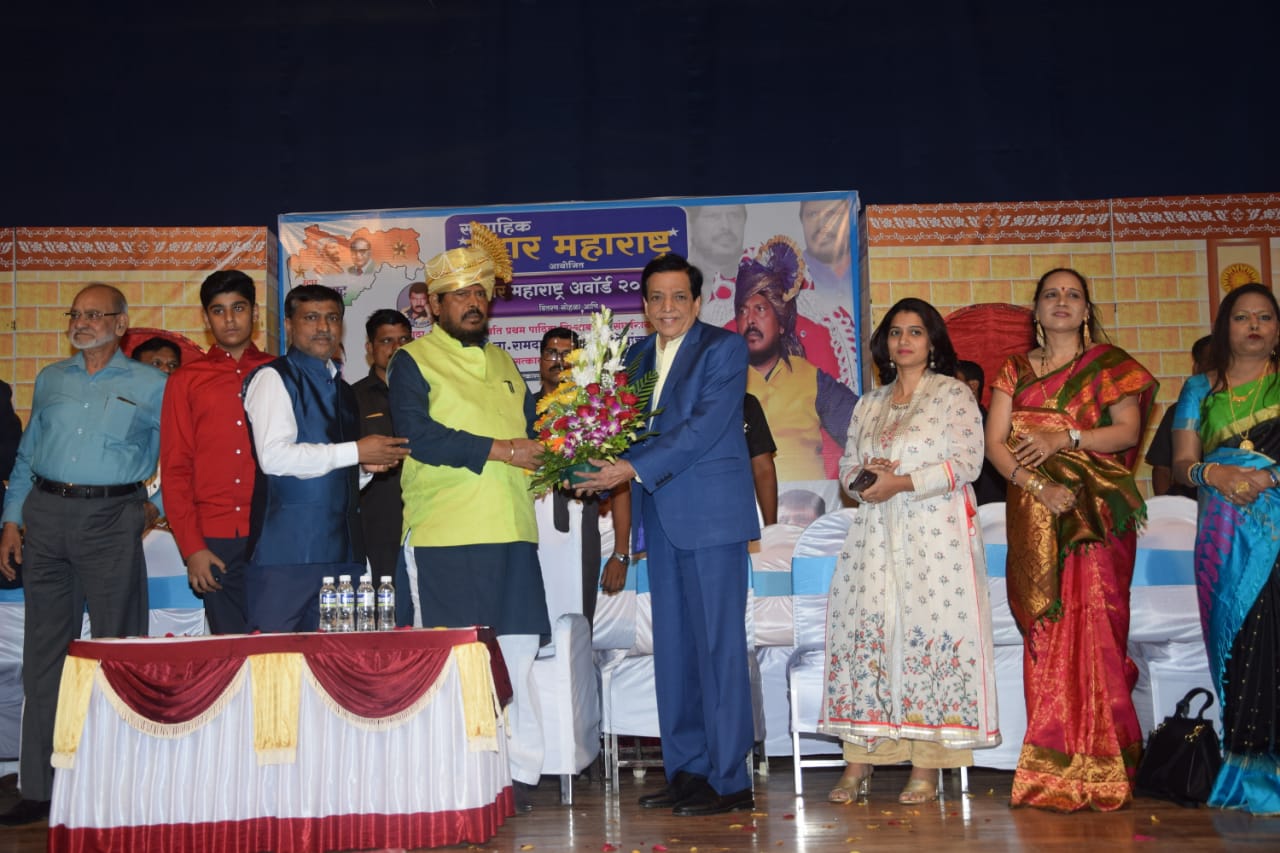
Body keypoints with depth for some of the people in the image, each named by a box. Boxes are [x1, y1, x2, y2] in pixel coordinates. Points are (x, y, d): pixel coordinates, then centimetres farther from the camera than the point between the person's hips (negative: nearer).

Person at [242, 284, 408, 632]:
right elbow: (273, 456, -18)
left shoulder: (341, 388, 21)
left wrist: (367, 465, 6)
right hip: (288, 549, -7)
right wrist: (356, 452, -14)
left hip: (342, 549, 7)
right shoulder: (273, 378, -4)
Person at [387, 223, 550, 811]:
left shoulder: (502, 363, 22)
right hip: (444, 538, -5)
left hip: (510, 531, 6)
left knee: (517, 657, 5)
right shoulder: (412, 362, 3)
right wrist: (499, 450, -13)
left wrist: (546, 454, 4)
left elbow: (532, 427, 27)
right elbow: (420, 436, -10)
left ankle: (519, 771, 12)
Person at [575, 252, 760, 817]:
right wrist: (604, 465, -7)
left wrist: (635, 469, -21)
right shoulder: (638, 356, 16)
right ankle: (686, 770, 19)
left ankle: (729, 780, 3)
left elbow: (706, 425, -16)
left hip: (711, 514, -7)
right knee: (673, 648, 10)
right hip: (661, 517, 7)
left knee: (718, 644, -4)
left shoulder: (724, 348, -4)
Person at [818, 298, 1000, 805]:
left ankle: (926, 768, -2)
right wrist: (865, 477, -5)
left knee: (931, 631, -8)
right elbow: (846, 466, 18)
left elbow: (966, 463, -7)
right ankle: (858, 763, 3)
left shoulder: (954, 395, 3)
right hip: (876, 535, 5)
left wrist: (901, 483, -13)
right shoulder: (868, 405, 19)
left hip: (935, 535, -5)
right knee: (863, 632, -2)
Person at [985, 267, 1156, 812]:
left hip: (1096, 513, -2)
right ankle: (1052, 775, 1)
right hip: (1035, 515, 2)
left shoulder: (1108, 364, 11)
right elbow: (995, 444, 4)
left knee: (1093, 628, -8)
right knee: (1046, 632, -2)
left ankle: (1097, 772, -3)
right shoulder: (1015, 371, 15)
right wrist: (1039, 485, -11)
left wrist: (1065, 438, -15)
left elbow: (1128, 429, -2)